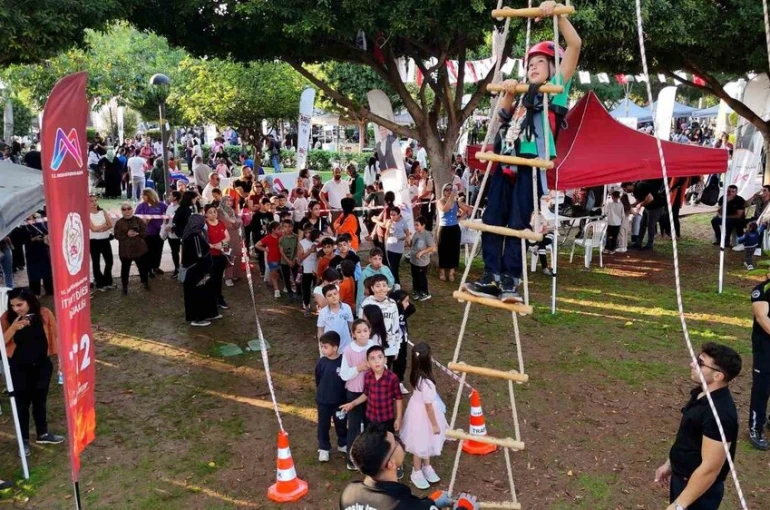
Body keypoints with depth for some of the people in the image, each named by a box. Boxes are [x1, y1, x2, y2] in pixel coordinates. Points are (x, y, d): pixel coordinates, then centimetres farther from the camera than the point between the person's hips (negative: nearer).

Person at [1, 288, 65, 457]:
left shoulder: (44, 314, -13)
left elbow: (54, 336, -3)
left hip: (42, 365, 1)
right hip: (19, 367, -1)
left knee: (40, 400, 17)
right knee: (22, 403, 8)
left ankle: (43, 434, 35)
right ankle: (24, 440, 24)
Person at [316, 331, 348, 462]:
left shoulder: (343, 361, -17)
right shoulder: (321, 362, -11)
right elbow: (318, 380, 3)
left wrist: (339, 391, -1)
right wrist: (322, 391, 11)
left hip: (339, 400, -1)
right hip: (323, 400, 1)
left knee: (341, 424, 16)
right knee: (323, 425, 12)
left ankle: (343, 444, 37)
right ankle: (323, 448, 29)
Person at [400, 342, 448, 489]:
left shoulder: (417, 375, -11)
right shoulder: (426, 382, -37)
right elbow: (428, 406, -24)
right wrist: (435, 424, -14)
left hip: (419, 410, 8)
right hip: (422, 415, -8)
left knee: (425, 443, 28)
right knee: (420, 444, 15)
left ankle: (426, 467, 50)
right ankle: (417, 473, 38)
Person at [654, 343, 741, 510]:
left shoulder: (720, 414, -31)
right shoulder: (701, 393, -2)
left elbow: (710, 468, -28)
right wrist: (670, 464, 19)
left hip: (699, 490, -8)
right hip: (681, 477, 8)